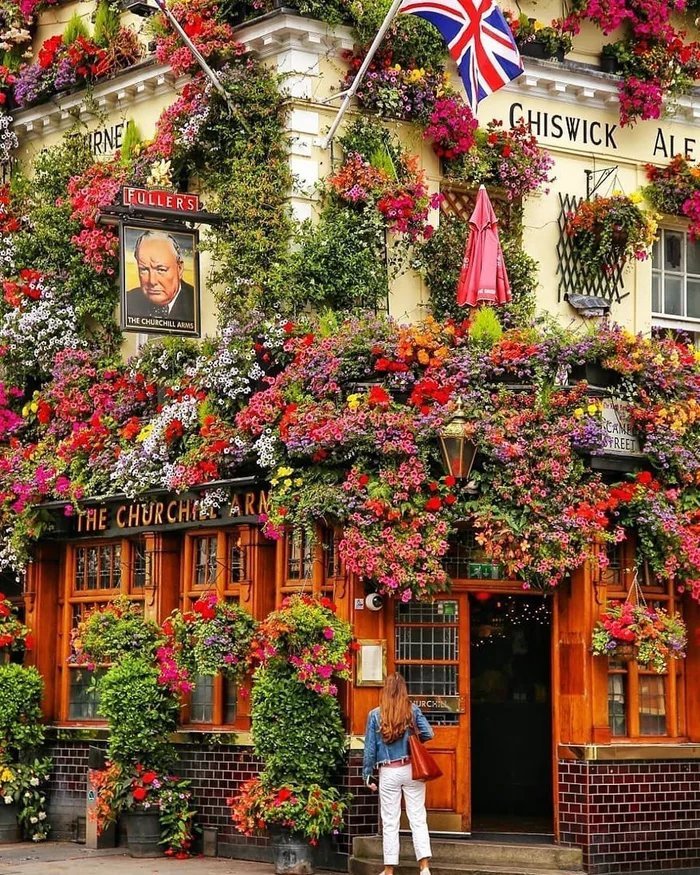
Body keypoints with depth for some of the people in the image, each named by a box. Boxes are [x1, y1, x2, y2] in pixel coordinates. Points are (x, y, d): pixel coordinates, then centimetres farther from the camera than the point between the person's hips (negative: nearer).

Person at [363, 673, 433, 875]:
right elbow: (428, 734, -2)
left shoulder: (375, 715, -3)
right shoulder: (413, 710, -2)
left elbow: (370, 747, -1)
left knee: (390, 822, 6)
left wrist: (367, 774, 8)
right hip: (412, 769, 1)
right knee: (418, 819, 3)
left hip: (388, 773, -1)